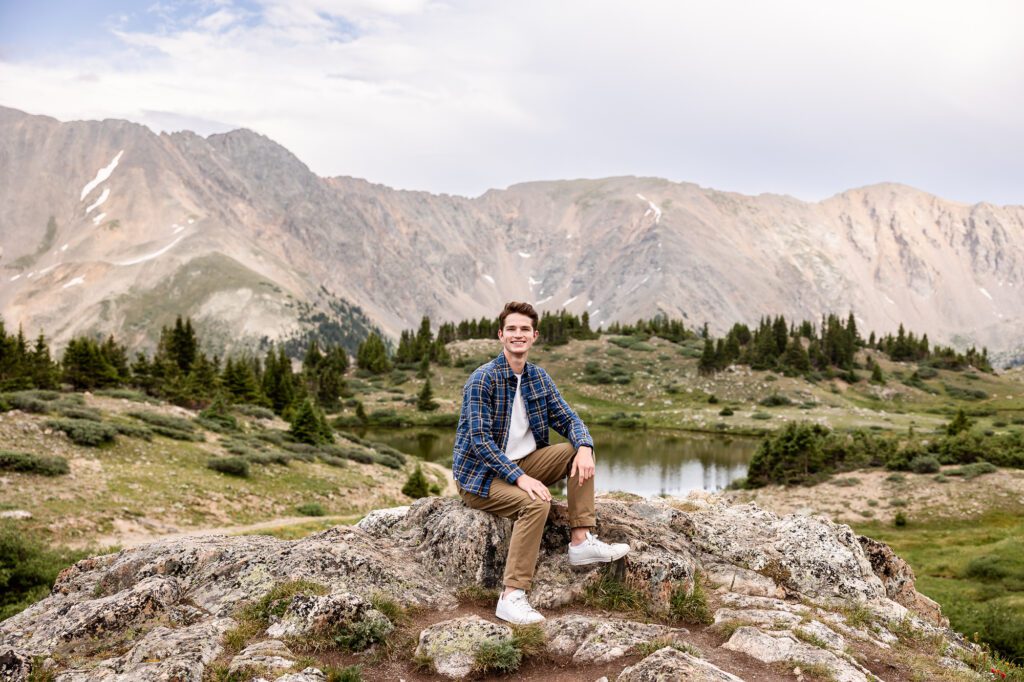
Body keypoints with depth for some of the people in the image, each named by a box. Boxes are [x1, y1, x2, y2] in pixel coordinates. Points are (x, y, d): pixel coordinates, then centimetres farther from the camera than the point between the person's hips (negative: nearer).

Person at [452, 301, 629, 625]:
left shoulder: (539, 378, 6)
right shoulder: (482, 379, -16)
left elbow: (568, 419, 5)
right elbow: (479, 439, -22)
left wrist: (584, 447, -19)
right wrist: (520, 477, -31)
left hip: (523, 464, 7)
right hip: (481, 474, -7)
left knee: (580, 450, -8)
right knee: (536, 502, -32)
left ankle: (581, 540, -10)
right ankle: (512, 597, -28)